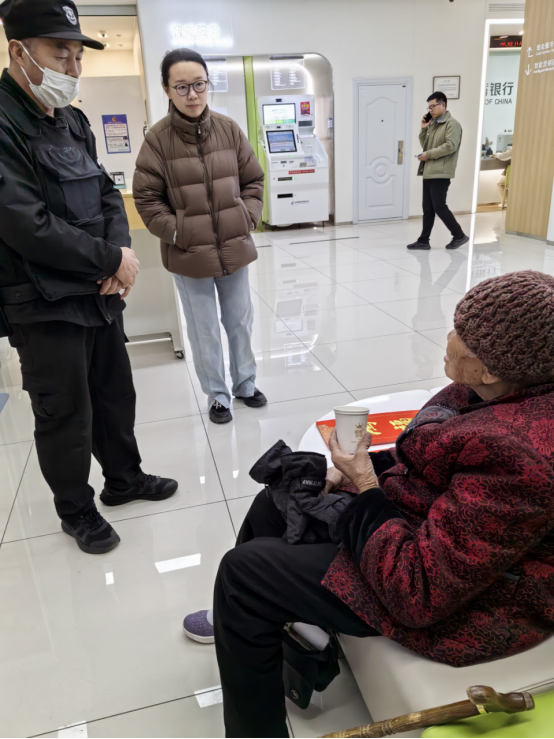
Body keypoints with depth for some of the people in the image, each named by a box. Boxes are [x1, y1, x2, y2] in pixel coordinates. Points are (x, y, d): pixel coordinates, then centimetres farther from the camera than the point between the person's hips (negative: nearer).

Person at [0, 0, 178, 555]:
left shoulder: (73, 122, 12)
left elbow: (106, 193, 13)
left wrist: (121, 248, -8)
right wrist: (112, 259, -16)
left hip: (99, 294, 8)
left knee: (116, 395, 19)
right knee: (65, 415, 7)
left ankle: (124, 478, 41)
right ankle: (76, 512, 29)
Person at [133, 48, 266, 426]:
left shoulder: (229, 129, 1)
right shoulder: (158, 138, -8)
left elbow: (253, 180, 9)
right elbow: (147, 198, -5)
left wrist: (247, 219, -3)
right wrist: (177, 233, -13)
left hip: (235, 248, 3)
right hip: (189, 254, -3)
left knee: (240, 321, 16)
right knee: (204, 331, 7)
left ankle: (245, 384, 36)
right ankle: (217, 395, 27)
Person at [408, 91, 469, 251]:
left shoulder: (452, 124, -6)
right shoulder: (433, 124, 19)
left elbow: (450, 146, -18)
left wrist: (428, 154, -16)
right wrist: (423, 130, 8)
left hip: (440, 173, -8)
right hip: (429, 172, 8)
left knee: (439, 207, -9)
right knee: (428, 209, 8)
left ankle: (459, 235, 3)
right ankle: (424, 240, 11)